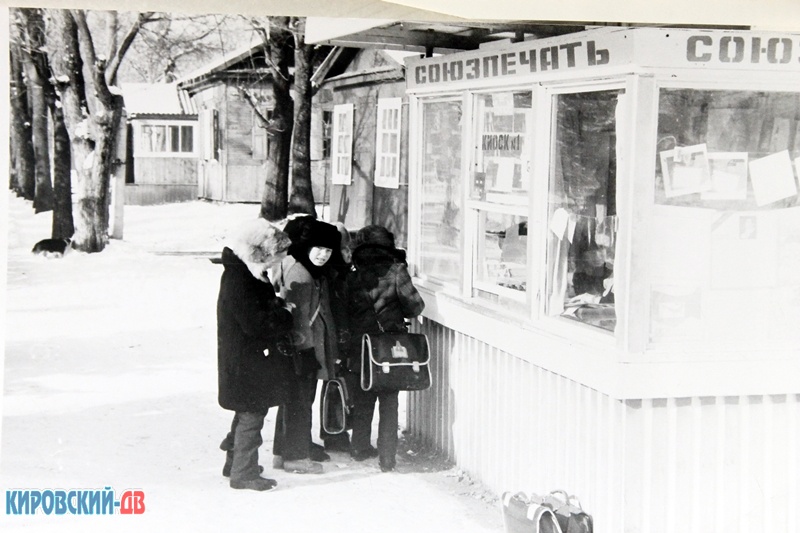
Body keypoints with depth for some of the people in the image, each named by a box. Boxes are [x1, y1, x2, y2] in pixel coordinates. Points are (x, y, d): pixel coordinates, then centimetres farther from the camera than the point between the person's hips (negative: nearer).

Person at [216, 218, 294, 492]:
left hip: (247, 359, 11)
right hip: (247, 363, -11)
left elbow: (264, 307, 18)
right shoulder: (239, 280, -23)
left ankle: (235, 461, 35)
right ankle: (243, 472, 4)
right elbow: (255, 323, -27)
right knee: (252, 414, -3)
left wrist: (280, 306, -1)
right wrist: (285, 313, -15)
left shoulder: (249, 273, 9)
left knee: (248, 411, 21)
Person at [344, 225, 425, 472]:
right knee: (389, 405, 6)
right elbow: (415, 307, -10)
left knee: (363, 401, 19)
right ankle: (387, 458, 3)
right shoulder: (395, 272, -11)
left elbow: (344, 312, 2)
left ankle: (360, 447, 30)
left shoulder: (352, 277, -2)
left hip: (359, 350, 3)